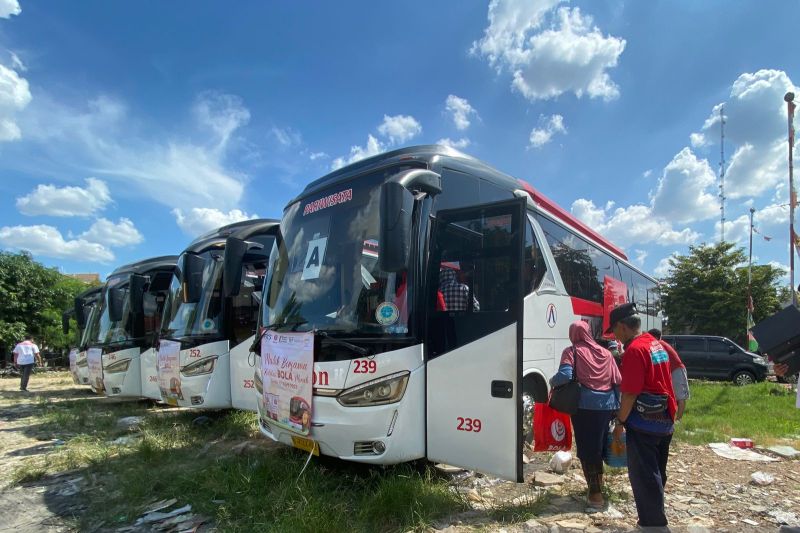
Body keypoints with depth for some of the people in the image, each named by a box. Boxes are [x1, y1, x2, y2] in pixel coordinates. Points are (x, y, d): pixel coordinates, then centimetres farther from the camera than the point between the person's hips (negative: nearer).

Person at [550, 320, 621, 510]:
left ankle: (595, 492, 5)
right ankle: (598, 483, 34)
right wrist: (617, 407, 14)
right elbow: (618, 381, 8)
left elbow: (565, 375, -18)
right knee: (599, 447, 19)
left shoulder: (572, 351, -3)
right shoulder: (605, 353, 11)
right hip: (607, 405, 5)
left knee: (586, 449, 5)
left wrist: (553, 381, 2)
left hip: (585, 405, -5)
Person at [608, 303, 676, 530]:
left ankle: (653, 524, 11)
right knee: (656, 473, 19)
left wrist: (620, 422, -12)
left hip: (643, 423, -10)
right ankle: (656, 521, 31)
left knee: (642, 476, 2)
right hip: (664, 420, 10)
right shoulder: (656, 344, 9)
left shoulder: (634, 350, -20)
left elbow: (630, 393, -22)